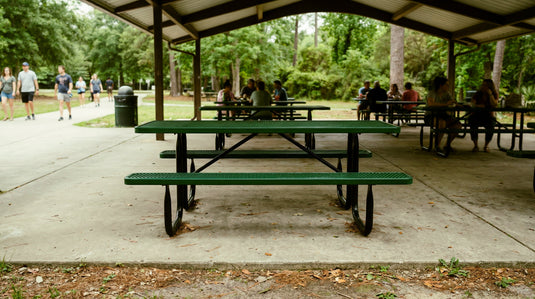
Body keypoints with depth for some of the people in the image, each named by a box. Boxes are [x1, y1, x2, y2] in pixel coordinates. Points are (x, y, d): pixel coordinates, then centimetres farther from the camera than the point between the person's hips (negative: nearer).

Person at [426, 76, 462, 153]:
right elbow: (430, 104, -33)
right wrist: (445, 104, -35)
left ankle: (448, 144, 4)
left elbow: (453, 103, 4)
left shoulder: (446, 94, 6)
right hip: (431, 116, -6)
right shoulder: (432, 93, -14)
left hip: (442, 115, 6)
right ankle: (437, 146, -22)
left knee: (457, 125, -16)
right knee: (442, 122, -38)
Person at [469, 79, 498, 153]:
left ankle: (486, 146, -13)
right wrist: (478, 106, -30)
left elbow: (494, 105, -15)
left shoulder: (494, 95, 3)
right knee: (472, 124, -35)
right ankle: (475, 146, -20)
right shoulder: (477, 94, 5)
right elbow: (473, 104, -9)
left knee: (490, 125, -35)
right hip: (476, 116, 0)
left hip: (488, 117, 0)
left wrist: (490, 94, -16)